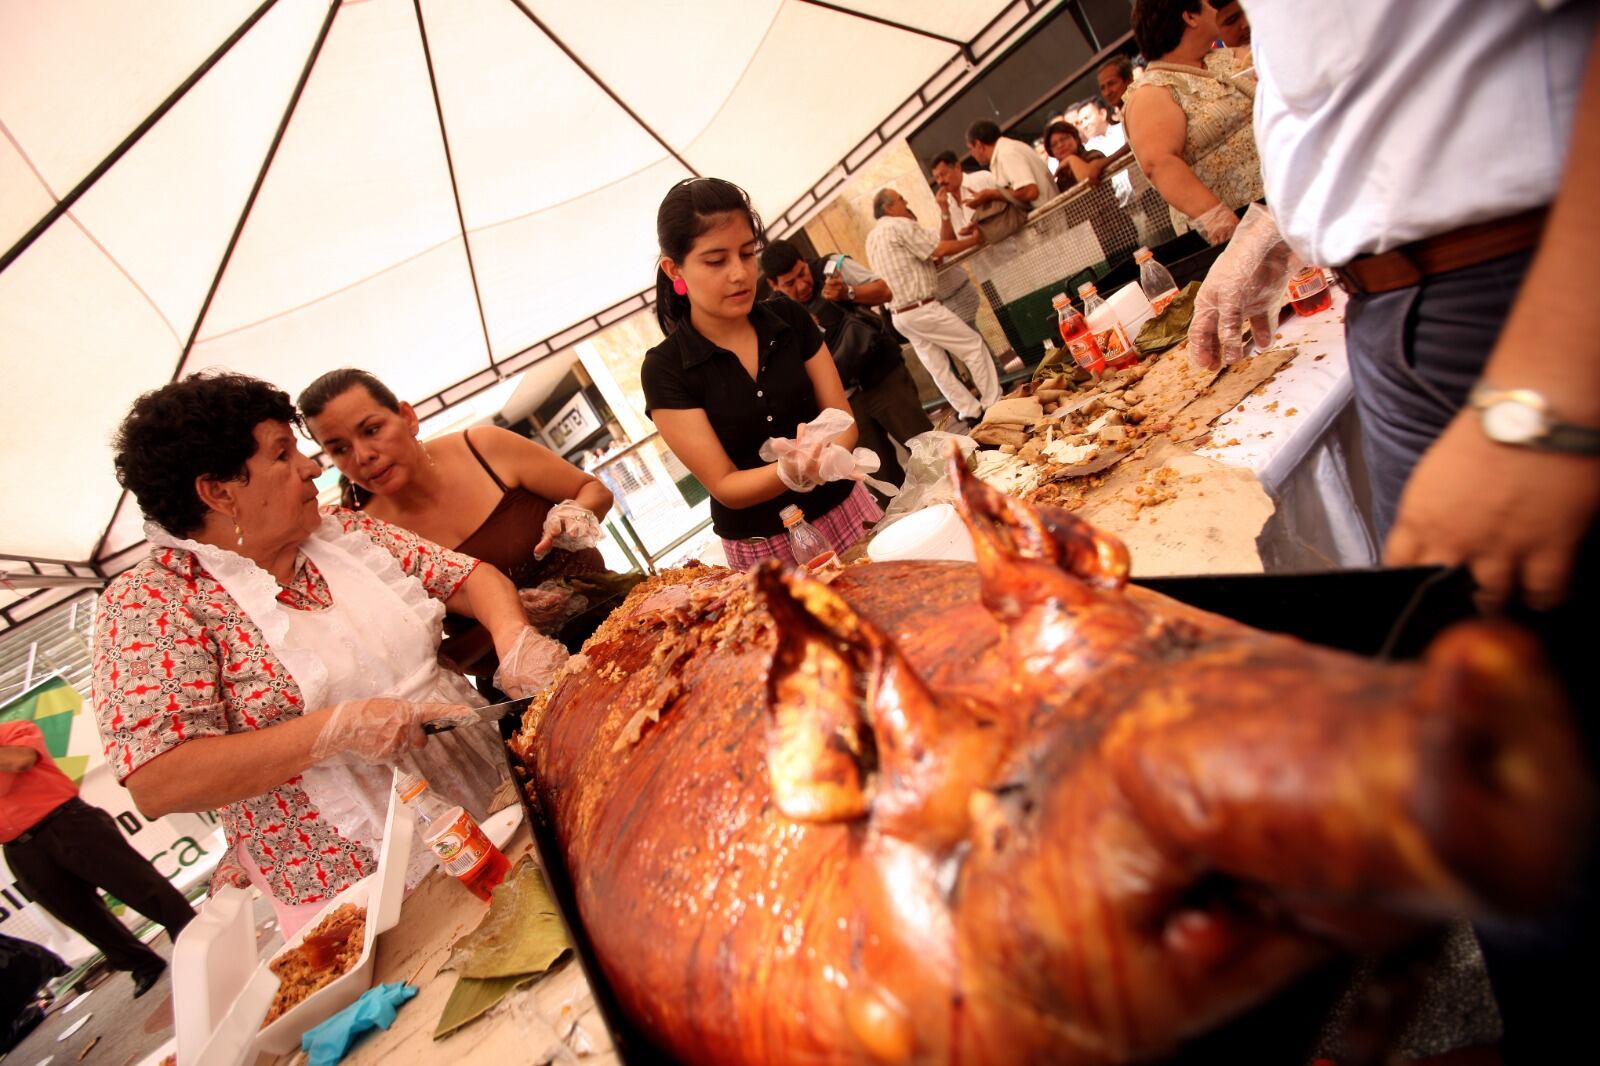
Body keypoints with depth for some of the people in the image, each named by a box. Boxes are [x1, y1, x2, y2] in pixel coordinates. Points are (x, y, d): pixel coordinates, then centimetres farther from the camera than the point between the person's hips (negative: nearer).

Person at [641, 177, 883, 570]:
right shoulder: (665, 369, -13)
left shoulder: (790, 319, -2)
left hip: (846, 513, 3)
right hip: (762, 550, -3)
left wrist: (826, 453, -26)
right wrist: (791, 471, -33)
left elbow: (843, 419, -3)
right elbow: (725, 487, -14)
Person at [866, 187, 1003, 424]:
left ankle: (971, 411, 14)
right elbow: (940, 249, -14)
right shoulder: (899, 225, -11)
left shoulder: (872, 238, 16)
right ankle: (994, 404, 6)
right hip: (922, 309, -9)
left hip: (900, 315, 9)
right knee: (974, 346, 1)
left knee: (938, 367, 10)